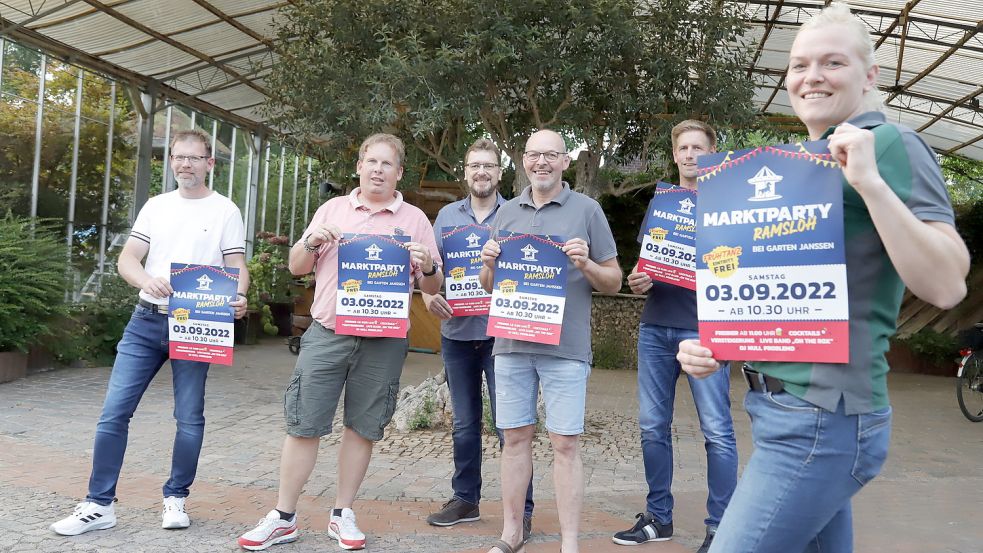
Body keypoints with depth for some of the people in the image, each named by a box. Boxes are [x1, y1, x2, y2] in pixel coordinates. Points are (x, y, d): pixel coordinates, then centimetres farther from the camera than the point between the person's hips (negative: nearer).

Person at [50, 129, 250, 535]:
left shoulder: (225, 211, 2)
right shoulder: (156, 206, 12)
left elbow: (237, 266, -1)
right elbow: (127, 259, 6)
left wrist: (239, 297, -24)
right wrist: (147, 280, -17)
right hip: (146, 321, 3)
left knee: (189, 418, 3)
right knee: (114, 412, 0)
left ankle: (175, 498, 21)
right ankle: (99, 505, 11)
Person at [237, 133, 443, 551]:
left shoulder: (414, 220, 6)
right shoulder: (332, 209, 11)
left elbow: (432, 288, 6)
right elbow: (297, 267, 13)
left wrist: (427, 267, -16)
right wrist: (311, 242, -8)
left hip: (383, 341, -1)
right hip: (326, 334, 1)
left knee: (362, 428, 8)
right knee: (303, 425, 3)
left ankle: (342, 514, 23)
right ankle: (283, 518, 16)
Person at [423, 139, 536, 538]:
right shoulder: (447, 215, 11)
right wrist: (428, 294, -10)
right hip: (456, 332, 4)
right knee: (464, 424, 13)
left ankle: (521, 509, 9)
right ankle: (465, 499, 27)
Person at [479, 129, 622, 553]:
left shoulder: (587, 210, 3)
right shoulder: (506, 212, 13)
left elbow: (614, 282, 4)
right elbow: (490, 286, 17)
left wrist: (586, 265, -16)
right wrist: (489, 264, -5)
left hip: (565, 346, -3)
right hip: (511, 342, 4)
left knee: (565, 443, -1)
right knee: (515, 437, 10)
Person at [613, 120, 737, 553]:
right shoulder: (659, 201, 16)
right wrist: (638, 282, -2)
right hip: (655, 327, 5)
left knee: (716, 430, -4)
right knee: (653, 425, 8)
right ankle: (658, 517, 21)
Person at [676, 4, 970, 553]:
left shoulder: (889, 144, -8)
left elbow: (948, 285, -18)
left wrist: (870, 181, -25)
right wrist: (713, 347, 5)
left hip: (822, 419, -8)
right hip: (777, 403, 8)